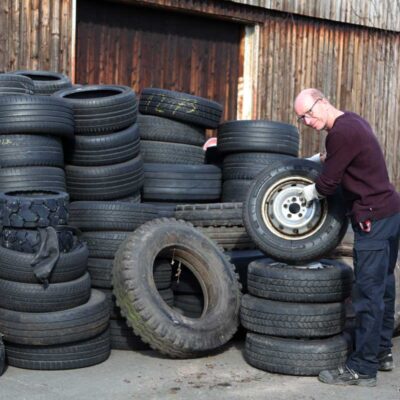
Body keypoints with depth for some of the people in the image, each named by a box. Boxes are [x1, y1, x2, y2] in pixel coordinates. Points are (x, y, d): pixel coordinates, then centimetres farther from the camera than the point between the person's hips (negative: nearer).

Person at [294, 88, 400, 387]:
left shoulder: (341, 132, -18)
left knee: (368, 294, -6)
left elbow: (328, 184, -12)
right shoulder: (353, 121, 12)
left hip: (373, 219, -10)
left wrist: (304, 195, 5)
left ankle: (362, 369, 0)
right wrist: (322, 159, 21)